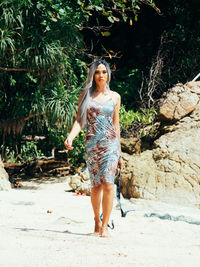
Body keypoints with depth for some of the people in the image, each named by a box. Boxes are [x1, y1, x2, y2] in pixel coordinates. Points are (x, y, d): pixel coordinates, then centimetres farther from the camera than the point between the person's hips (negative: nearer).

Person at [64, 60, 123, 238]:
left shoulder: (114, 97, 10)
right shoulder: (85, 95, 8)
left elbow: (116, 124, 14)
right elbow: (79, 120, 3)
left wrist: (119, 153, 14)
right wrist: (71, 136, -16)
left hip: (110, 143, 0)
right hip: (92, 144, 0)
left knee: (108, 184, -12)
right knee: (96, 185, 3)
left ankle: (105, 226, -10)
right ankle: (97, 221, 23)